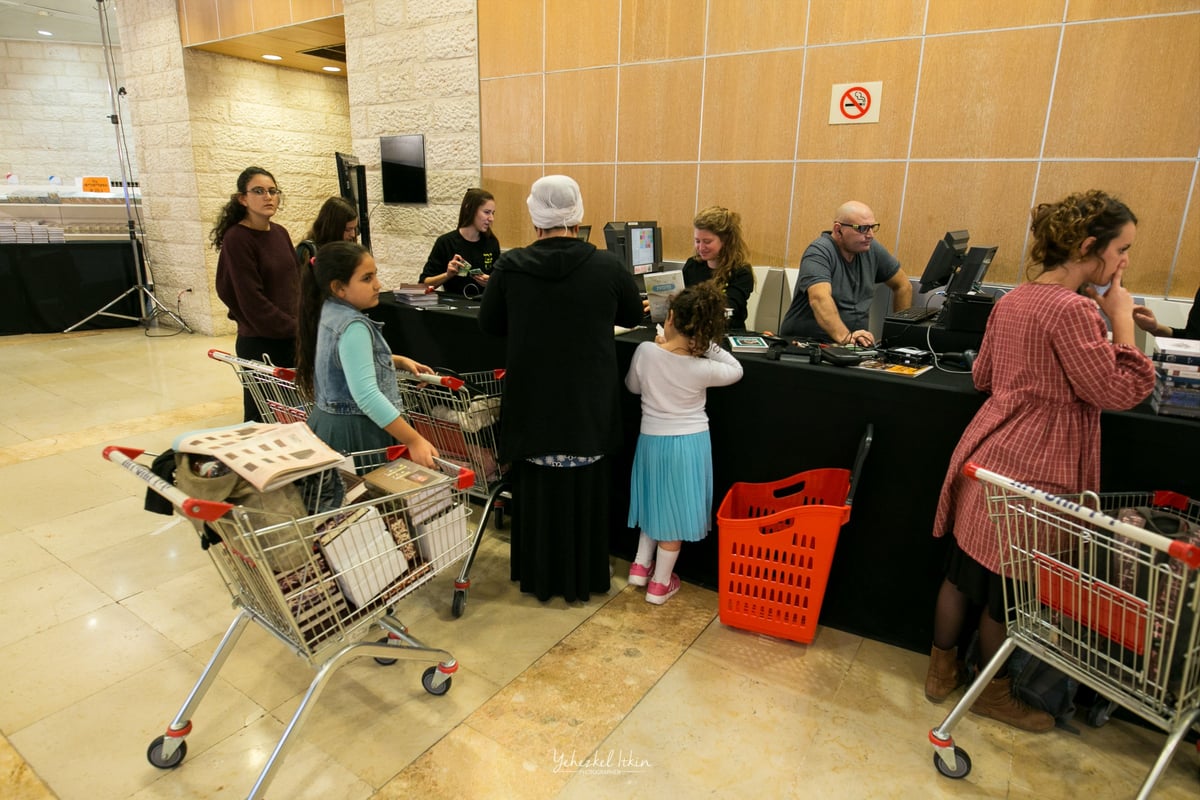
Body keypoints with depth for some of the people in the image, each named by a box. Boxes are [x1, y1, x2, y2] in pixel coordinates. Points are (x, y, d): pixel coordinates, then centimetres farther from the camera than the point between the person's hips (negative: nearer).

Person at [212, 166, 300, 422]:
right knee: (261, 416, 4)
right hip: (259, 343, -6)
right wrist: (295, 329, -13)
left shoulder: (280, 233, 9)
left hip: (291, 339, 6)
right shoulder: (236, 239, -11)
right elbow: (252, 301, -15)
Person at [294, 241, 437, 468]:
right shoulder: (353, 327, -23)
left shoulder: (331, 311, 7)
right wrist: (414, 441, -32)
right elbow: (367, 396, -31)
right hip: (355, 433, -10)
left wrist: (399, 360, 20)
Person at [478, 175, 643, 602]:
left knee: (537, 487, 16)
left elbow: (489, 323, 3)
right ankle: (583, 578, 29)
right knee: (585, 490, 15)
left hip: (531, 402, 1)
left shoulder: (510, 266, -11)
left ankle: (538, 575, 31)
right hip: (590, 404, 0)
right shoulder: (607, 266, -11)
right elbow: (634, 316, 6)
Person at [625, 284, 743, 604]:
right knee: (674, 511, 10)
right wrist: (707, 344, -1)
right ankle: (660, 584, 23)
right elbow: (736, 370, 4)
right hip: (691, 442, -2)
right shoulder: (703, 368, -17)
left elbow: (633, 386, 5)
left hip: (652, 440, 2)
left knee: (657, 503, 25)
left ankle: (640, 565, 34)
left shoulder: (646, 351, -14)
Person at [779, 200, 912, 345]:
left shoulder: (872, 249, 6)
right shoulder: (818, 253, -14)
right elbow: (819, 298, -30)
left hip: (853, 346, 6)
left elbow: (903, 286, 20)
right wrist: (845, 336, -44)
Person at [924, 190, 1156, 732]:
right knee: (1009, 590, 10)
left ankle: (941, 671, 33)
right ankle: (993, 693, 29)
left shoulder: (1012, 301, 9)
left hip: (987, 453, 8)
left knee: (963, 572, 17)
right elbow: (1118, 392, -16)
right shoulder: (1072, 310, -18)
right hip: (1032, 469, -8)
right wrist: (1121, 321, -7)